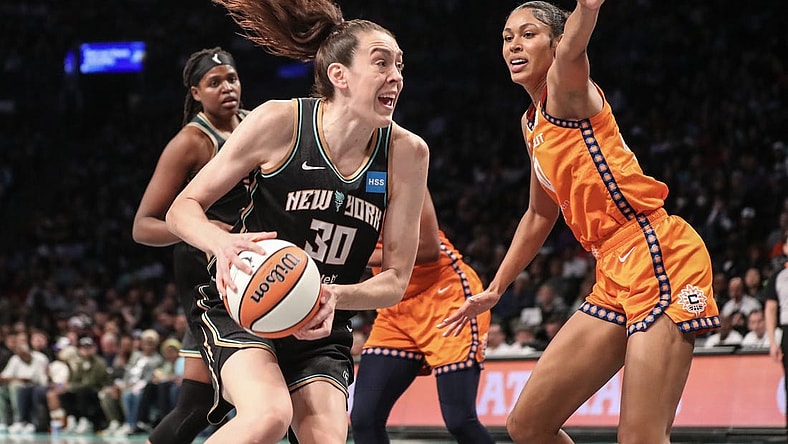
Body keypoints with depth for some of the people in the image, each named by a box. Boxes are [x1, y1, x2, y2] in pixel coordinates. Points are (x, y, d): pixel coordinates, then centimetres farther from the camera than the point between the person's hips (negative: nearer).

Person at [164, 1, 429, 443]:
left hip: (323, 329, 4)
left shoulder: (406, 153, -6)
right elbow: (183, 208, -6)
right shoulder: (280, 122, -14)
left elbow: (395, 279, -1)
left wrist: (335, 297, -23)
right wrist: (224, 243, -29)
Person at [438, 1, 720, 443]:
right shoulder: (532, 124, 20)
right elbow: (540, 215, 32)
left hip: (660, 256, -9)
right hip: (616, 274, 9)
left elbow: (574, 44, -30)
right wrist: (495, 290, 35)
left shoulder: (567, 89, -5)